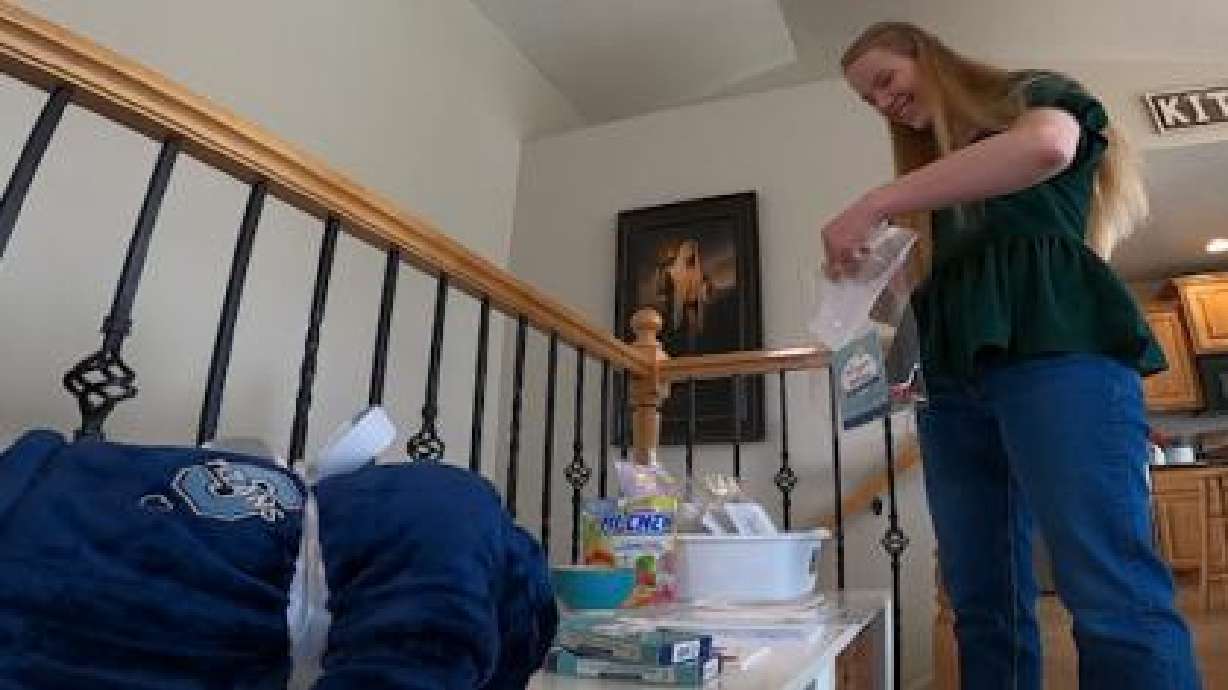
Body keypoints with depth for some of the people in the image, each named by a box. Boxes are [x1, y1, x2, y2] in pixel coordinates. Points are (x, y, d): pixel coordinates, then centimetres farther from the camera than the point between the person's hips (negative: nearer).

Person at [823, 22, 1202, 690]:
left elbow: (1047, 147, -13)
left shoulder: (1033, 94, 15)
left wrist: (874, 203, -15)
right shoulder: (929, 173, 31)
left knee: (1114, 597, -15)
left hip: (1054, 343, -6)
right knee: (981, 604, 2)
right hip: (954, 378, 7)